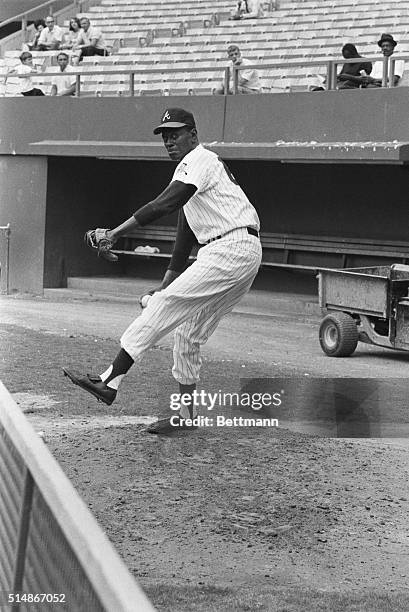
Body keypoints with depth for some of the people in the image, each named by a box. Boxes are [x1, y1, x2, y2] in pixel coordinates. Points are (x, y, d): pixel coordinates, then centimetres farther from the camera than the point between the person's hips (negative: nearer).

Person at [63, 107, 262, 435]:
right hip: (237, 252, 10)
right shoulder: (190, 167, 24)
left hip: (233, 249, -10)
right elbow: (186, 234, 26)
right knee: (188, 330, 12)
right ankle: (186, 413, 18)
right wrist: (168, 281, 21)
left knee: (165, 305, -17)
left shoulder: (200, 160, -7)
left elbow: (165, 204, -23)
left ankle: (110, 381, -22)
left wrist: (116, 232, -25)